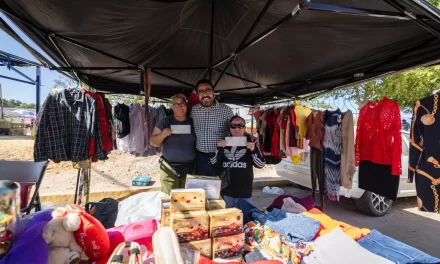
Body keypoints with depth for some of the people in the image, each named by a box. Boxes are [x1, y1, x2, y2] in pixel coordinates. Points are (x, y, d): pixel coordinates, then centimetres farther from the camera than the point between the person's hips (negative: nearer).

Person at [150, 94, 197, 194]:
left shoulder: (193, 122, 5)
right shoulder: (165, 121, 0)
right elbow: (153, 142, 1)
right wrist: (162, 135, -17)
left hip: (190, 168, 2)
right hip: (169, 168, -1)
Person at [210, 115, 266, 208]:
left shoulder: (251, 142, -4)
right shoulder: (223, 142, 1)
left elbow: (261, 164, -5)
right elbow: (213, 163, -1)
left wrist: (254, 151, -21)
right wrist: (219, 149, -17)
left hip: (245, 191, -2)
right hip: (227, 189, 2)